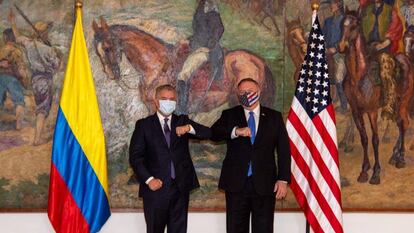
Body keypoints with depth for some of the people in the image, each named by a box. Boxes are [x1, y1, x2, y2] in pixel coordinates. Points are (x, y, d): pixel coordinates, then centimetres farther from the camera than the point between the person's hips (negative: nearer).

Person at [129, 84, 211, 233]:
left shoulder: (182, 121, 10)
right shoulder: (144, 125, 2)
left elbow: (207, 133, 0)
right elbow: (135, 156, -3)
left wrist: (189, 128, -19)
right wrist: (148, 180, -14)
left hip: (181, 187, 3)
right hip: (156, 187, -2)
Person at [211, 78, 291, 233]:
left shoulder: (274, 117, 9)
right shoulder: (229, 115, 9)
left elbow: (284, 150, 5)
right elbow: (214, 133, -10)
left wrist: (283, 179, -4)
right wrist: (236, 131, -28)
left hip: (265, 184, 0)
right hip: (236, 183, 0)